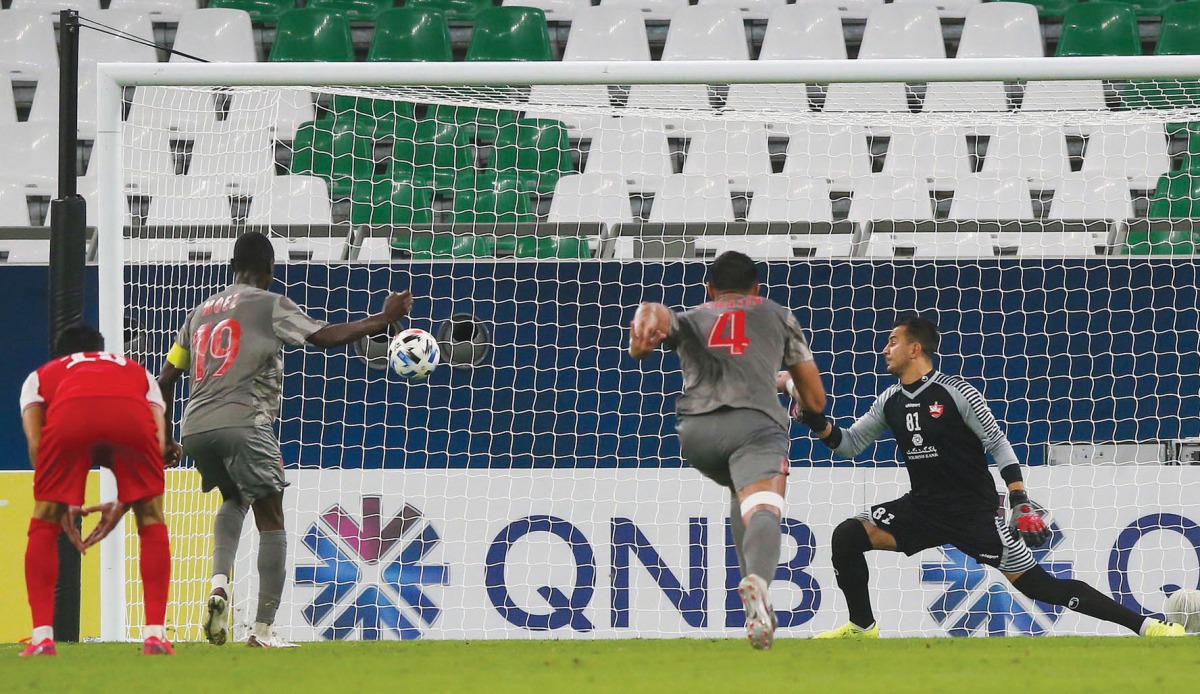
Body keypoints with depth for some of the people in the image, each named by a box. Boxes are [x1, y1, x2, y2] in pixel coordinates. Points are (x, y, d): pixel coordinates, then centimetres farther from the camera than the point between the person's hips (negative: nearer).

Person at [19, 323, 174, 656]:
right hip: (132, 413, 1)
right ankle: (155, 634, 11)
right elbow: (159, 441, 26)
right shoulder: (138, 372, 42)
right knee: (152, 524, 20)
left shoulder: (41, 375, 38)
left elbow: (36, 444, 20)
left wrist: (63, 507, 26)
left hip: (68, 415, -1)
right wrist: (122, 505, 30)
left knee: (43, 527, 18)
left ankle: (42, 637, 8)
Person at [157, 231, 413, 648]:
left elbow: (166, 378, 21)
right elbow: (325, 337, -1)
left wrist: (166, 441, 28)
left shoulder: (201, 313, 22)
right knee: (271, 522, 3)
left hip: (194, 429, 6)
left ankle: (219, 583, 3)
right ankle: (263, 629, -5)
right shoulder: (268, 305, 5)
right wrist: (383, 320, 8)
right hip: (243, 423, -6)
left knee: (235, 500, 30)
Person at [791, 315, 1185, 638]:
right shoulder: (890, 403, 6)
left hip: (974, 512, -6)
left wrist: (1021, 502, -18)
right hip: (923, 508, 6)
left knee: (1037, 584, -12)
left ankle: (1146, 627, -10)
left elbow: (999, 446, -11)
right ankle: (862, 628, 4)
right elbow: (849, 445, 14)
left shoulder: (955, 393, -13)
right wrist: (817, 422, -4)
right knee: (847, 536, -12)